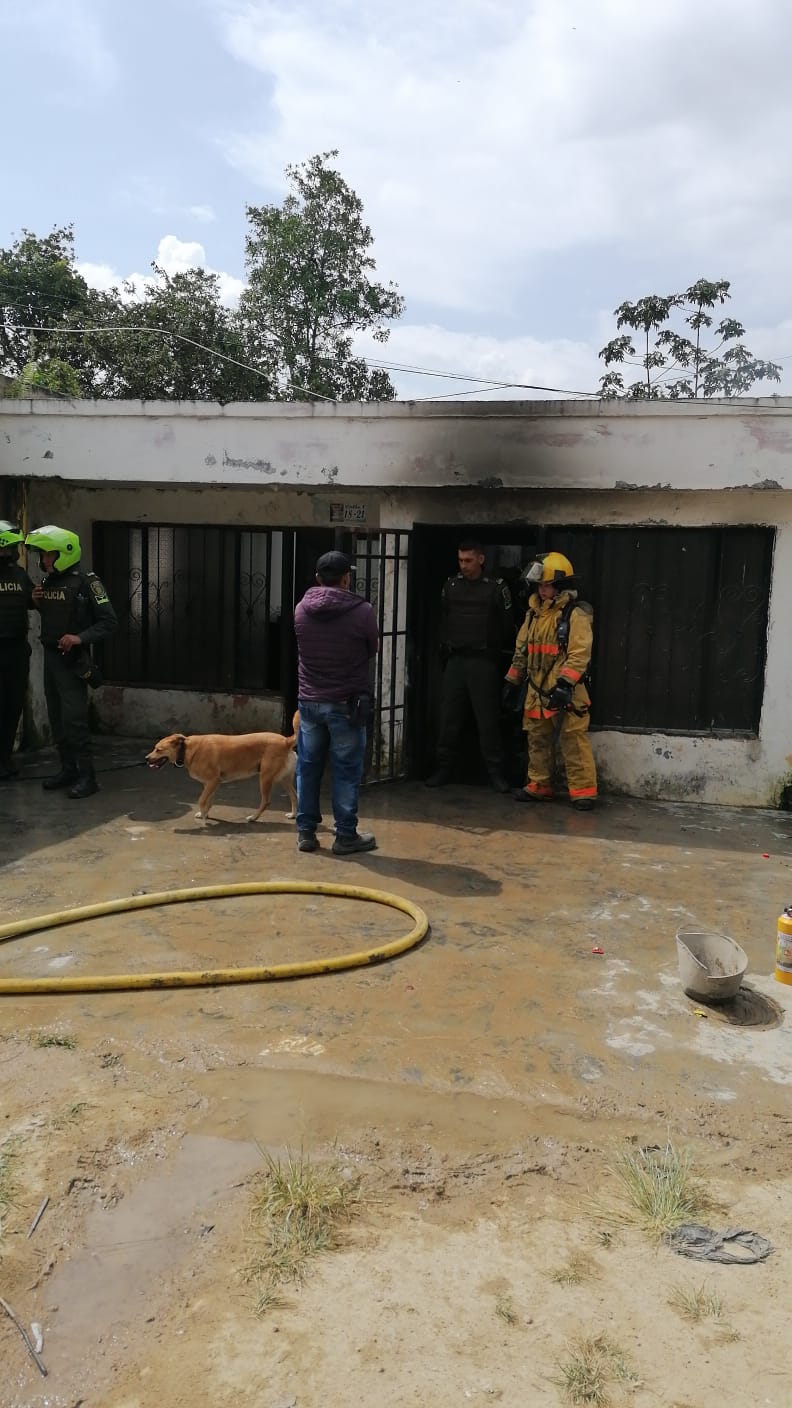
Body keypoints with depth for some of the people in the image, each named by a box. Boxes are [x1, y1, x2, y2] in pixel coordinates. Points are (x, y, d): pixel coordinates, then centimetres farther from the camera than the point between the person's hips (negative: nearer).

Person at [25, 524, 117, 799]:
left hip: (72, 660, -8)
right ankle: (68, 769, 22)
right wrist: (38, 603, 2)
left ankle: (86, 776, -3)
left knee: (74, 718, -10)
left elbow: (108, 621, -14)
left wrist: (80, 638, -25)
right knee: (56, 718, 11)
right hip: (50, 657, 8)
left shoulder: (86, 583, -12)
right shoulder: (48, 582, 11)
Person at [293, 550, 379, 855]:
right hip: (347, 703, -4)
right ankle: (345, 835, 11)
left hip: (309, 701, 4)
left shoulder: (302, 609, -1)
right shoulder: (362, 611, -13)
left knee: (308, 766, 13)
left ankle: (305, 831, 19)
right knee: (347, 770, 5)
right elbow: (372, 651, 2)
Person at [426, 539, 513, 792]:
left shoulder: (496, 587, -3)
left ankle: (496, 772, 6)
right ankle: (445, 768, 15)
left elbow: (507, 626, 0)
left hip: (484, 662, -3)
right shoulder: (451, 585, 9)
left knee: (488, 719, -1)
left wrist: (500, 654, 1)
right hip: (455, 660, 4)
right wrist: (445, 647, 11)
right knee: (450, 718, 5)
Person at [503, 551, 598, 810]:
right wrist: (512, 680, 21)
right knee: (538, 741, 14)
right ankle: (539, 786, 25)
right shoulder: (533, 614, 13)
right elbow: (521, 650, 21)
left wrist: (565, 683, -26)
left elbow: (579, 654, -18)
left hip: (565, 692, -7)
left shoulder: (576, 615, -10)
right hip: (537, 691, 7)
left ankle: (583, 791, 0)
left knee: (574, 742, -5)